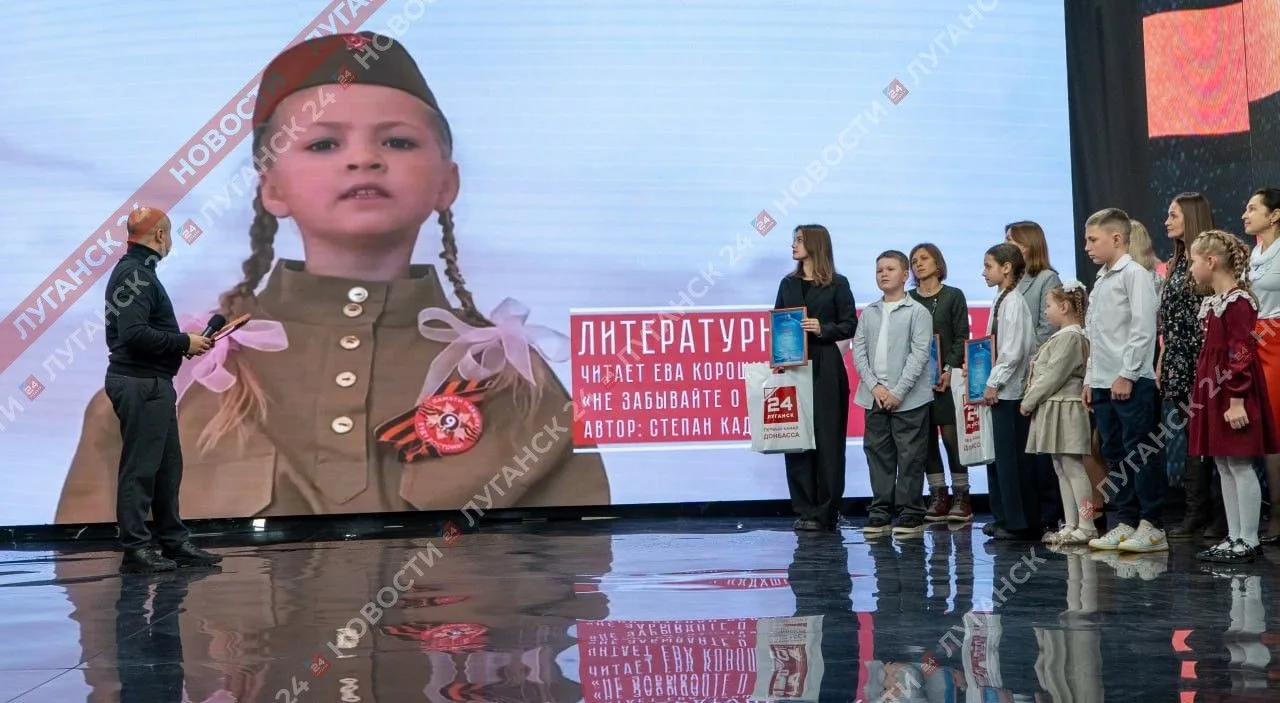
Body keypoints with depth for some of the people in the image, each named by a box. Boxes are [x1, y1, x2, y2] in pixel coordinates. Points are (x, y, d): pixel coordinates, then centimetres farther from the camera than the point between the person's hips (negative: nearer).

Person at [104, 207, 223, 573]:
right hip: (140, 383, -11)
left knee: (167, 466, 14)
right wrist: (184, 342, -16)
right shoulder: (135, 274, -14)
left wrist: (183, 342, 11)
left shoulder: (137, 271, 17)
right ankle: (135, 548, 2)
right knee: (140, 467, -4)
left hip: (152, 383, 11)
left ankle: (174, 542, 21)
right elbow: (134, 334, -24)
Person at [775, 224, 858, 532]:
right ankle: (805, 509, 9)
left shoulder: (837, 284, 1)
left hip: (826, 369, -4)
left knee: (827, 437, -3)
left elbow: (850, 325, -1)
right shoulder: (788, 283, 15)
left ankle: (826, 512, 3)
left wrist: (823, 329, -17)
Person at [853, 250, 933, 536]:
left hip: (909, 399, -4)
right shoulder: (868, 313, 11)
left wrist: (898, 392, -13)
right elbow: (858, 351, 6)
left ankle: (911, 514, 9)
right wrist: (875, 387, -7)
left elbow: (919, 354, -8)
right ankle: (880, 512, 15)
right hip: (874, 397, 4)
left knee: (910, 456, 0)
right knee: (877, 454, 7)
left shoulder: (917, 312, -2)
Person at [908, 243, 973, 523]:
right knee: (925, 438, 2)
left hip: (946, 376, -3)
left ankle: (961, 497, 4)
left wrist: (950, 369, -12)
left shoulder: (953, 296, 4)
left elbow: (962, 337, -1)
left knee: (951, 435, -5)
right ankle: (938, 496, 10)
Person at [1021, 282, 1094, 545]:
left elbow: (1052, 377, -17)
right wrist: (1031, 400, 12)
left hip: (1064, 411, -10)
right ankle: (1070, 525, 15)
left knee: (1073, 468, -8)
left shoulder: (1070, 337, -14)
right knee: (1062, 469, 11)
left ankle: (1086, 526, -5)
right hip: (1054, 410, 10)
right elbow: (1045, 373, 20)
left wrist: (1028, 402, -11)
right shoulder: (1062, 336, 17)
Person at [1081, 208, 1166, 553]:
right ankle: (1126, 522, 17)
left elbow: (1143, 327, -15)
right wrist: (1090, 378, 17)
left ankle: (1152, 527, -1)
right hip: (1103, 383, 9)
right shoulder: (1100, 281, 18)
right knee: (1115, 455, 10)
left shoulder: (1134, 274, -6)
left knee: (1139, 453, -6)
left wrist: (1127, 374, -17)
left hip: (1131, 382, -8)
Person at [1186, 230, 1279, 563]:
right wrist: (1202, 395, 19)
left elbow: (1241, 354, -18)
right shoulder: (1213, 302, 14)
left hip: (1234, 393, -9)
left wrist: (1237, 401, -20)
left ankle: (1249, 541, 3)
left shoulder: (1238, 301, -14)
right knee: (1224, 465, 11)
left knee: (1239, 464, -4)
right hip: (1214, 392, 9)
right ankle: (1235, 537, 17)